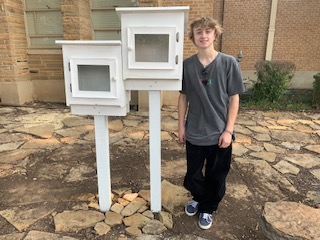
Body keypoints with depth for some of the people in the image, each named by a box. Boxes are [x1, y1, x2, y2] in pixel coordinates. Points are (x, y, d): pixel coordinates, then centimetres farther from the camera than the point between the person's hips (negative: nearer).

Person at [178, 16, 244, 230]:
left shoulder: (229, 63, -9)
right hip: (194, 133, 2)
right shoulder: (187, 65, -4)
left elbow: (234, 99, -6)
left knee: (216, 176, 14)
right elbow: (183, 97, 3)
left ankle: (207, 208, 40)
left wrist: (228, 130, -9)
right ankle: (197, 198, 48)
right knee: (193, 173, 17)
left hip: (219, 133, -1)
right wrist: (181, 125, 3)